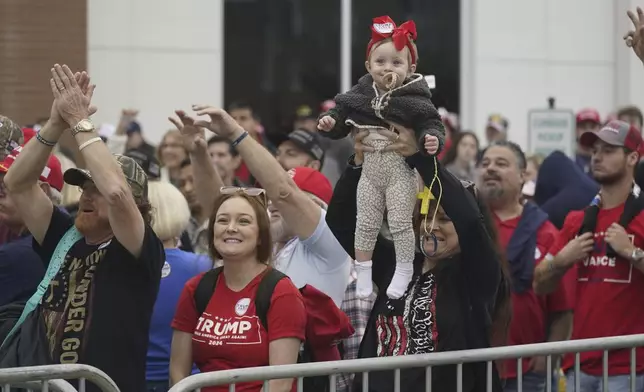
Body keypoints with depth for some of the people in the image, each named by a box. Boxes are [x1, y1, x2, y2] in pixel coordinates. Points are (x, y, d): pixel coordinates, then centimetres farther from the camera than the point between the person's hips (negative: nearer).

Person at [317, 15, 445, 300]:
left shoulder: (415, 99, -13)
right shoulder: (360, 94, -1)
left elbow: (431, 124, -13)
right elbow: (343, 116, 8)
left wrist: (432, 138, -34)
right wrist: (330, 121, -13)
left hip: (401, 172, -4)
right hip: (370, 170, 4)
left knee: (400, 223, 0)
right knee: (366, 224, 12)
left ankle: (404, 271, 16)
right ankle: (363, 271, 24)